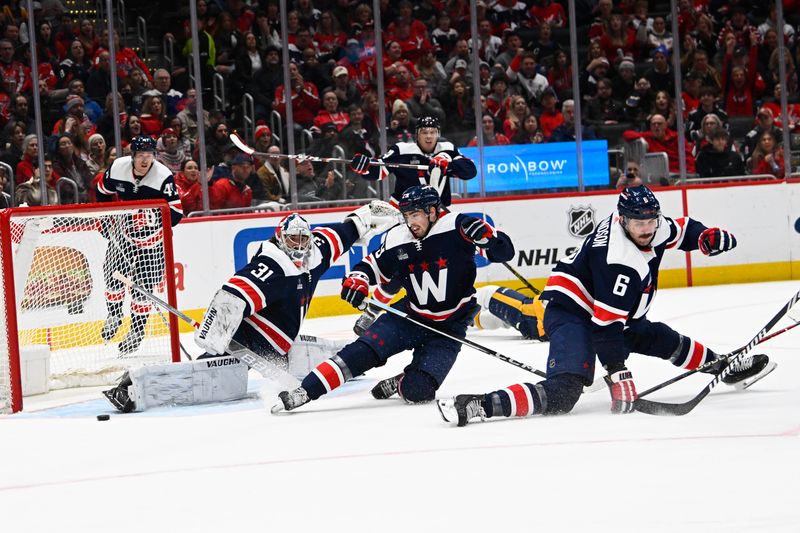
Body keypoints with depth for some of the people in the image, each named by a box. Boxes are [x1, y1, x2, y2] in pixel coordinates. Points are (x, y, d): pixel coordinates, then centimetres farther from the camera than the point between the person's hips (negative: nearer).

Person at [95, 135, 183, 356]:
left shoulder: (164, 177, -26)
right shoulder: (118, 168, -15)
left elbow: (176, 213, -25)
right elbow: (103, 191, 6)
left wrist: (149, 217, -36)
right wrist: (107, 218, 3)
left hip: (152, 236, -4)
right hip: (123, 229, 4)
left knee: (143, 283, -5)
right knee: (113, 273, 6)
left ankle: (137, 330, 12)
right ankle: (114, 314, 33)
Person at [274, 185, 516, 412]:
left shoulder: (456, 227, -17)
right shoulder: (396, 239, -5)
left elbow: (504, 251, -16)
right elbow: (373, 265, 10)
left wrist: (484, 235, -37)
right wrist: (356, 280, -13)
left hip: (449, 327, -3)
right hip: (411, 315, 3)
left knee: (417, 390, -20)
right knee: (363, 350, -19)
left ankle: (401, 384, 16)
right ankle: (304, 391, -17)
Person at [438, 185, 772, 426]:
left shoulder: (652, 228, -3)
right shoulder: (618, 258, -29)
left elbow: (681, 230, 20)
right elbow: (606, 322, -29)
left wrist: (706, 237, -3)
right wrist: (617, 373, -31)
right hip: (572, 315, -10)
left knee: (665, 341, 22)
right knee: (563, 393, -29)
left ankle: (725, 368, 47)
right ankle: (479, 405, -41)